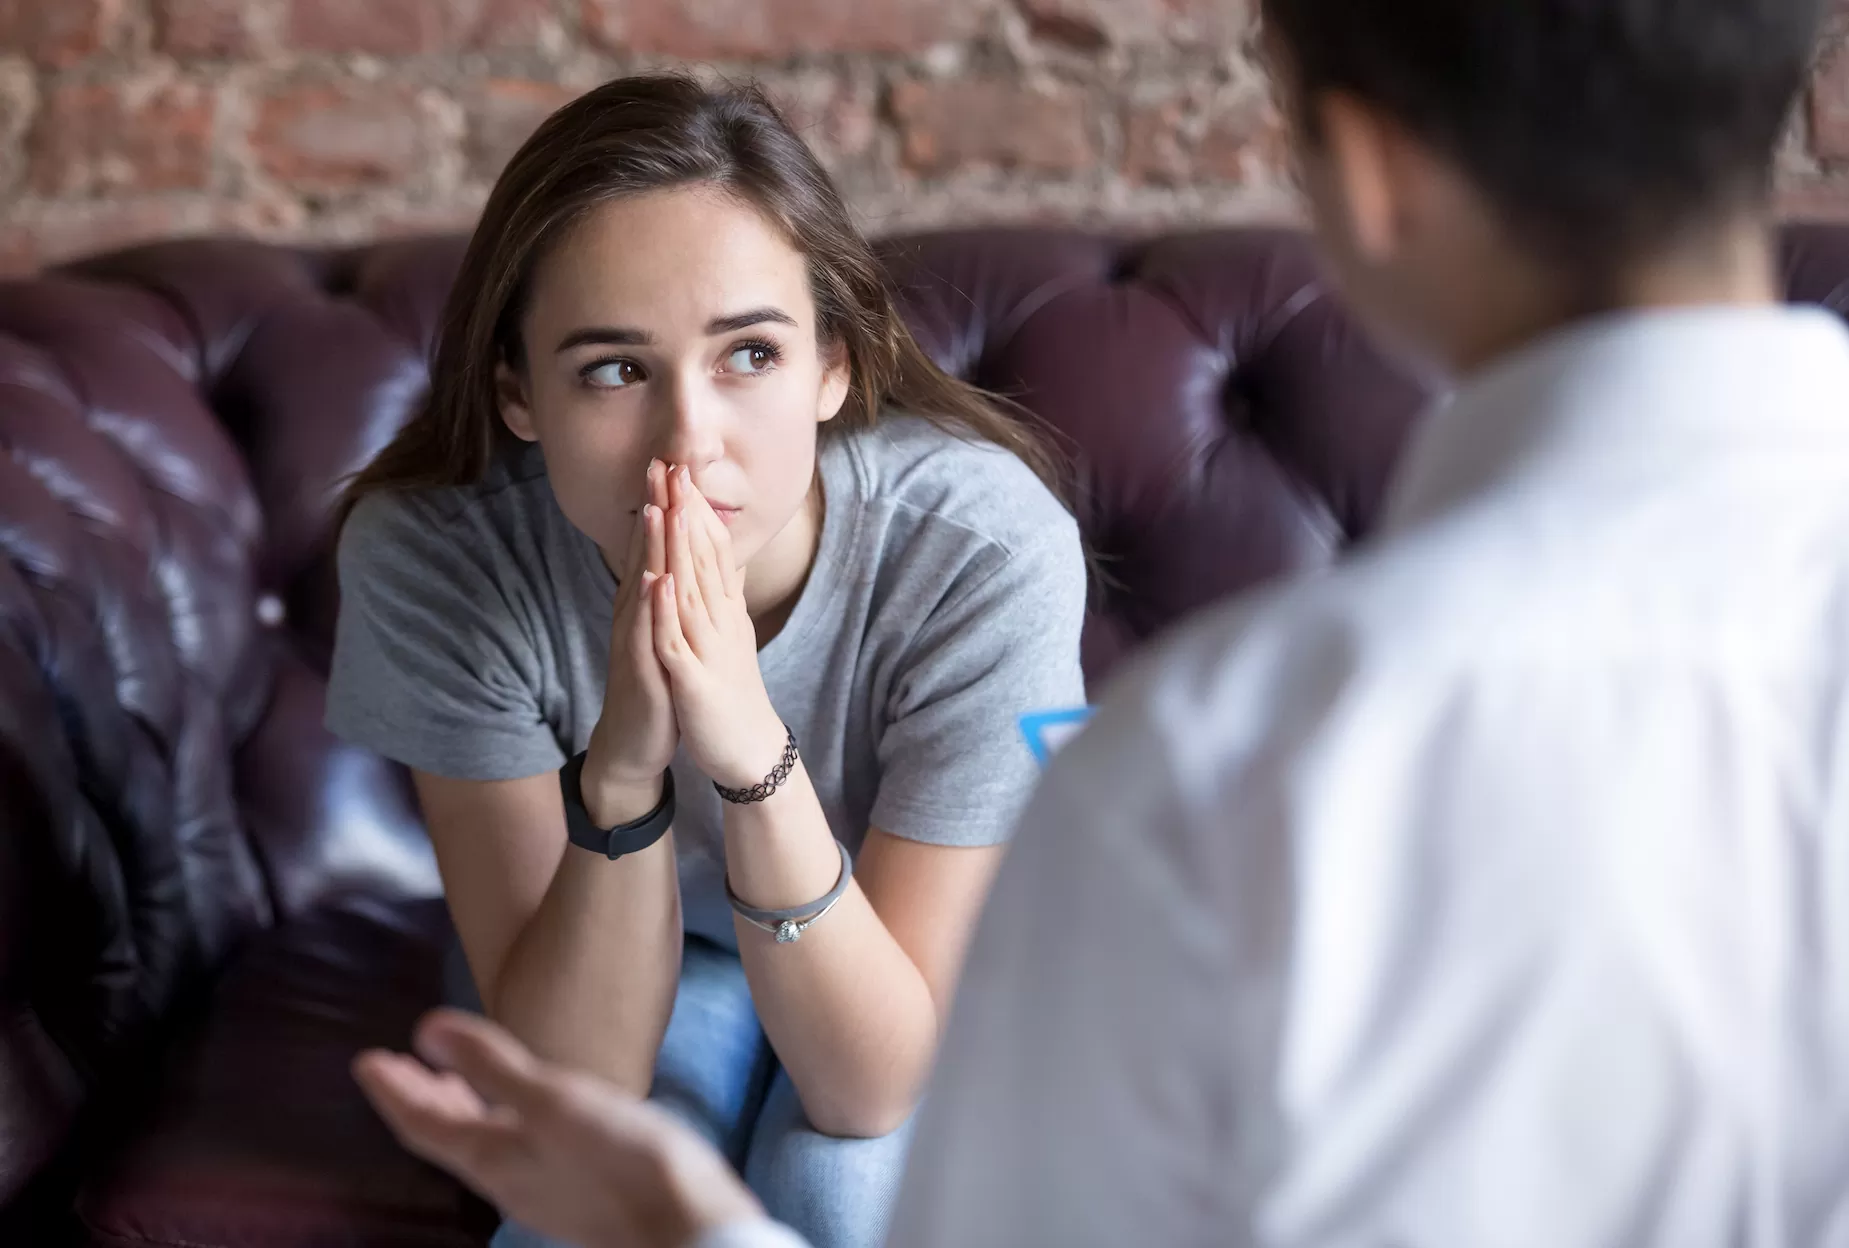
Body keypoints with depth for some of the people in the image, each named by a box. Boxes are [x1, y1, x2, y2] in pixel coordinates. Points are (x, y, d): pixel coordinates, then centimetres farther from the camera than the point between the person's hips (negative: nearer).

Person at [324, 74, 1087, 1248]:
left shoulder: (984, 547, -33)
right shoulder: (429, 550, -29)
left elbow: (878, 1085, -29)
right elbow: (574, 1078, -27)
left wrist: (755, 755, -45)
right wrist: (621, 773, -44)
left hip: (904, 964, 0)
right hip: (595, 965, 0)